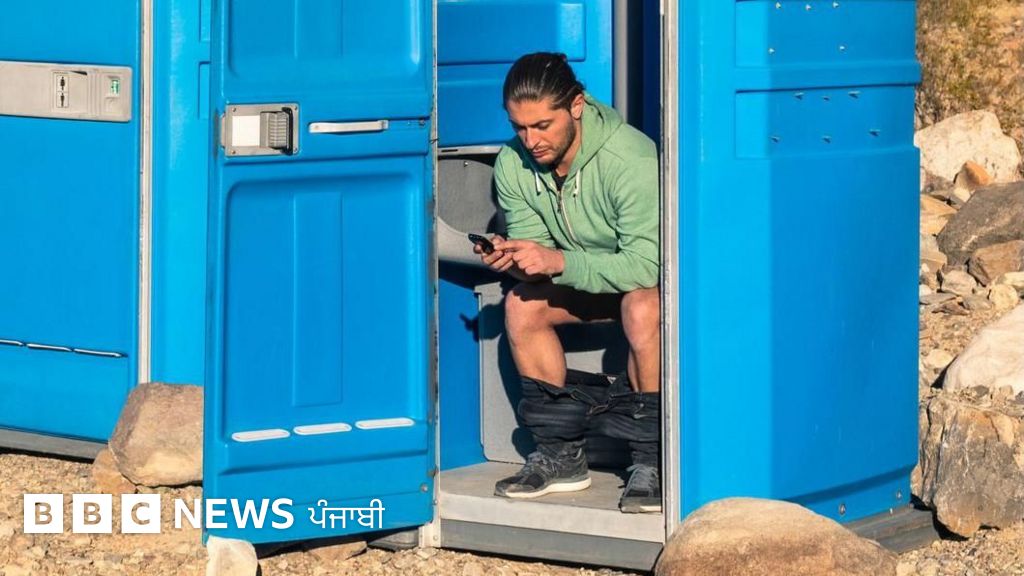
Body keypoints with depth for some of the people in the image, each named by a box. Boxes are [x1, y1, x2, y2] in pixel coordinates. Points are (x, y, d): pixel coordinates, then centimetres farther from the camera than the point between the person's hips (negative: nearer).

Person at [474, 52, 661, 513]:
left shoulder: (630, 159, -33)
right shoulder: (513, 164, -12)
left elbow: (648, 264, -35)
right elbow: (533, 245, -6)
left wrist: (558, 262, -42)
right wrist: (513, 259, -31)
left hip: (652, 276, -6)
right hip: (588, 276, 7)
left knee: (642, 308, -37)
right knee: (521, 305, -17)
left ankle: (649, 461, -25)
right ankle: (561, 453, -7)